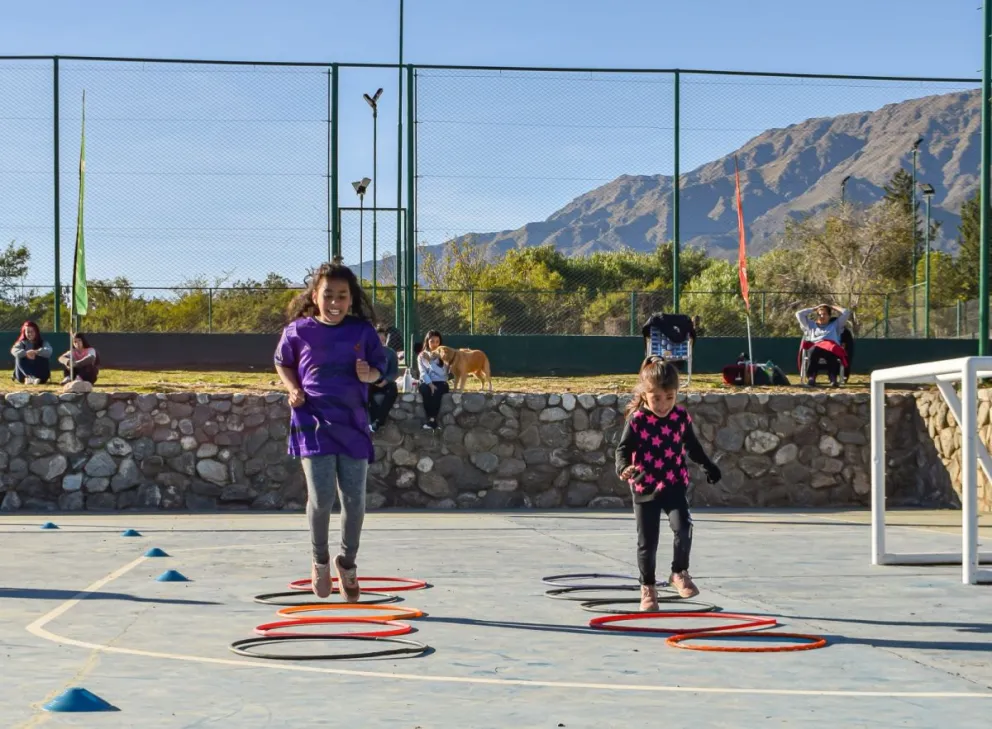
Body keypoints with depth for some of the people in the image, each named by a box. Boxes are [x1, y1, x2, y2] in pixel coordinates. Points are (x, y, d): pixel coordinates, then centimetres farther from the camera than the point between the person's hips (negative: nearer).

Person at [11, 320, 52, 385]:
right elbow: (14, 351, -16)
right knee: (19, 357, -23)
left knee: (45, 358, -23)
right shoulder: (22, 343, 7)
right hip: (24, 374, 0)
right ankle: (29, 377, -47)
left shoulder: (43, 343, 5)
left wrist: (36, 352, -38)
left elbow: (49, 351, -18)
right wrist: (26, 353, -35)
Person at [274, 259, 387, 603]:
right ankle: (320, 559, 16)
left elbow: (380, 367, 9)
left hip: (353, 424, 2)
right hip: (314, 422, -1)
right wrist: (293, 389, -2)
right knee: (321, 497, -11)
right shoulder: (298, 331, -2)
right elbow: (282, 362, 15)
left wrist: (369, 374, -14)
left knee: (354, 500, 3)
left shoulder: (363, 331, 0)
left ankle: (348, 561, 27)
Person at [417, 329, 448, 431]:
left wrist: (430, 361, -9)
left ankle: (432, 420, -38)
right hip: (426, 382, 1)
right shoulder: (421, 356, 11)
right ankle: (432, 420, -35)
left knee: (437, 392, -36)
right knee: (425, 390, -35)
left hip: (440, 383, -1)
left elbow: (442, 372, -6)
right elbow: (423, 373, -1)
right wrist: (430, 384, -17)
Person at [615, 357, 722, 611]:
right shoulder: (637, 420, -11)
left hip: (675, 484, 2)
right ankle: (648, 588, 22)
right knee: (647, 542, 5)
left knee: (683, 527, -20)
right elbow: (623, 448, -12)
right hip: (645, 488, -1)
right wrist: (624, 468, -31)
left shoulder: (681, 416, -1)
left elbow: (692, 446, 14)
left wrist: (708, 466, 22)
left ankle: (680, 573, 3)